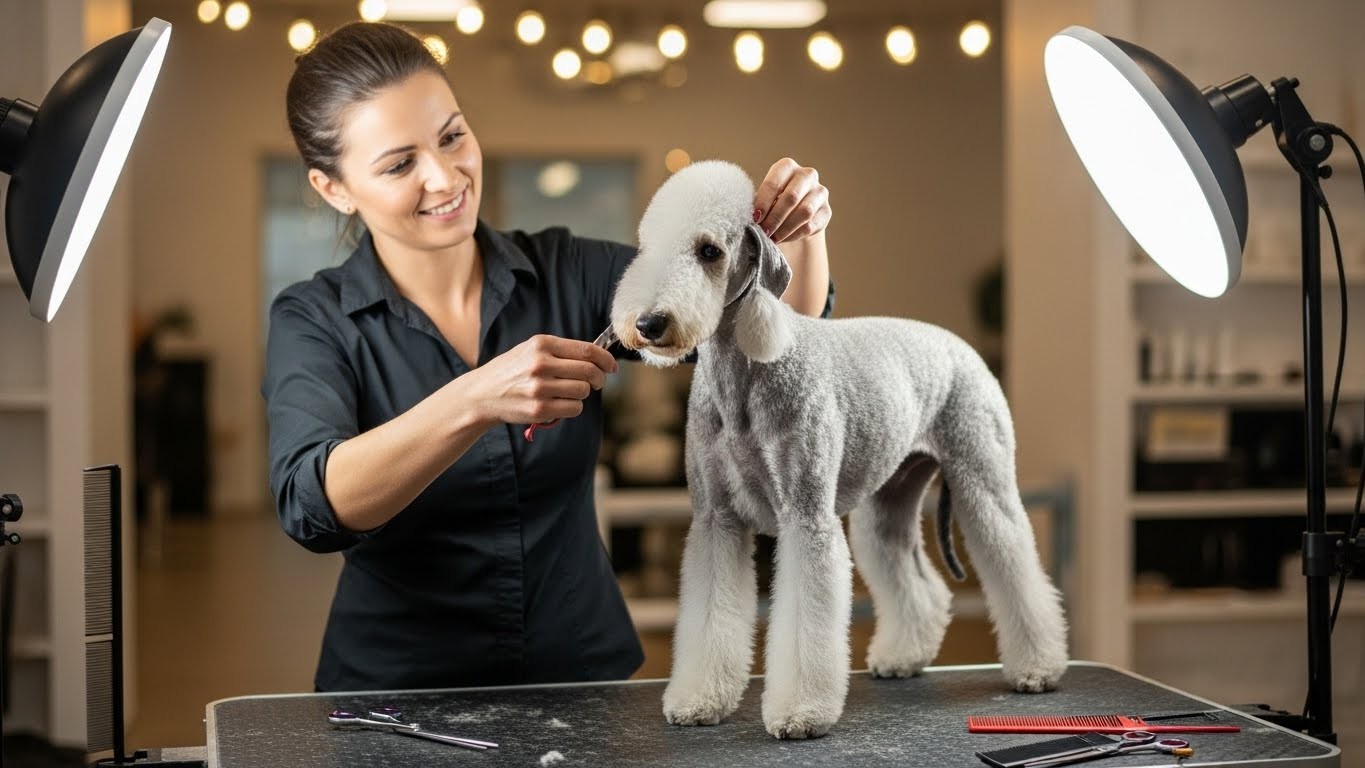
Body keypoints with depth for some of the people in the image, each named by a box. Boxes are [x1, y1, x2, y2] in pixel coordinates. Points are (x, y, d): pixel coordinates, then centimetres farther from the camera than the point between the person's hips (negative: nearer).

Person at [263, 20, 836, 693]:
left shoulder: (569, 275, 0)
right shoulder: (313, 323, -5)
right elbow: (313, 507, -23)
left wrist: (800, 230, -21)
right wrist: (477, 401, -37)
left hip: (583, 672, 2)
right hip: (402, 690, -2)